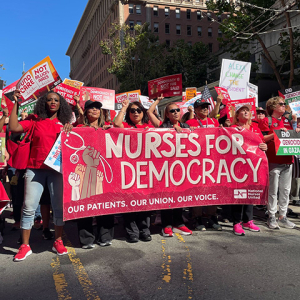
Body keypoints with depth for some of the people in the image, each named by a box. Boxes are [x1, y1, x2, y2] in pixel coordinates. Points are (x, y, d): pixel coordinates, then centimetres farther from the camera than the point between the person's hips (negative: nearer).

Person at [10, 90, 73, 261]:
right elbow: (13, 127, -5)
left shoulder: (64, 124, 9)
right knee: (29, 207, -1)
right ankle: (25, 246, 11)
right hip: (35, 169, -1)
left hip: (58, 169, 1)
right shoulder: (35, 121, 6)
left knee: (59, 206, 3)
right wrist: (16, 104, -2)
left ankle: (58, 242, 18)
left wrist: (68, 133, -8)